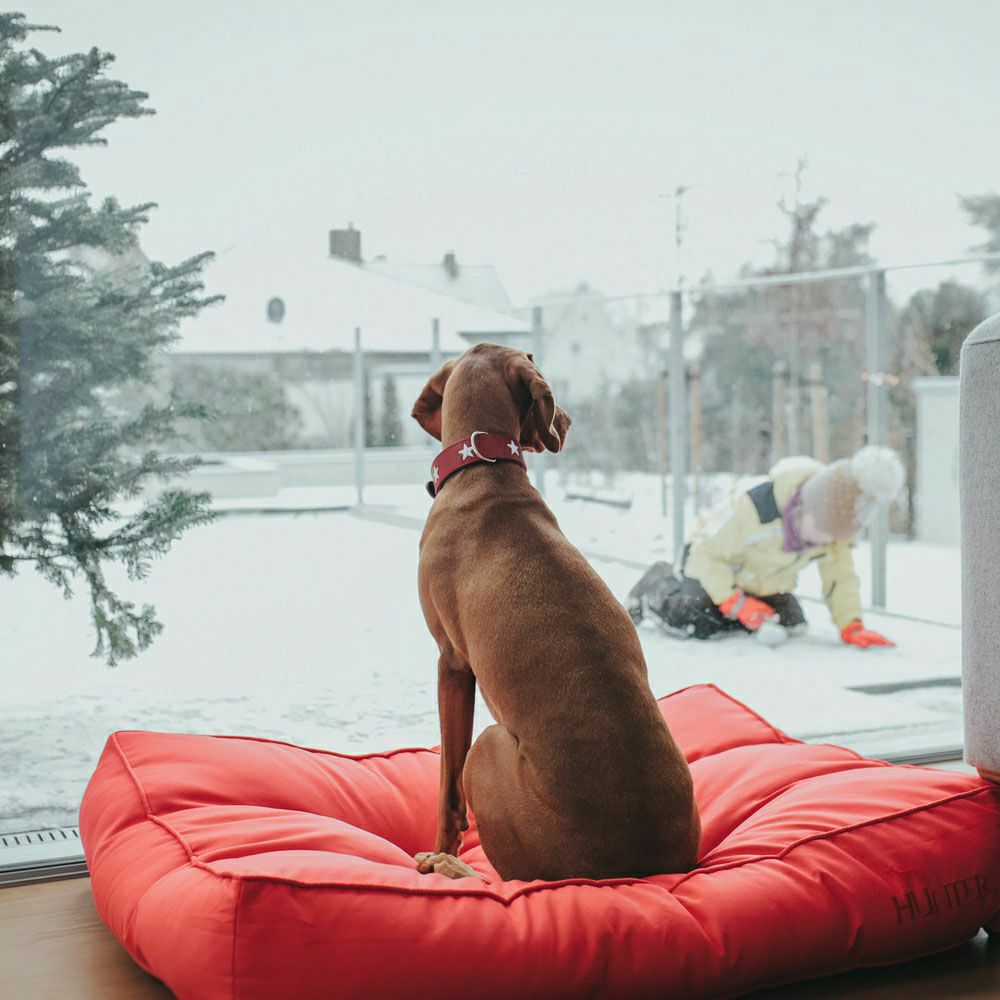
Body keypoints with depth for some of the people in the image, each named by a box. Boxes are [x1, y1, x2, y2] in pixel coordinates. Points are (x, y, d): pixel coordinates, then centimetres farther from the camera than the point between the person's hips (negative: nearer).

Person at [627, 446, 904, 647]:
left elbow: (840, 575, -14)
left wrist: (851, 626, -26)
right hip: (713, 562, -6)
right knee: (696, 622, -26)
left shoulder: (837, 521, -22)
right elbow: (707, 551, -30)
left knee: (791, 623, -3)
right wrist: (735, 601, -34)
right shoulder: (754, 508, -41)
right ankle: (657, 586, 8)